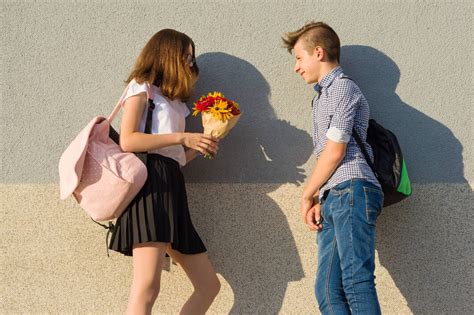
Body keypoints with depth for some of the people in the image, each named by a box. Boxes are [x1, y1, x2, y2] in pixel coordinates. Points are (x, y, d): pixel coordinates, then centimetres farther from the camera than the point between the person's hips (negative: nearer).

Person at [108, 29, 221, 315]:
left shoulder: (174, 102, 29)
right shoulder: (141, 87, 7)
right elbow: (128, 141, -9)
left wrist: (202, 144, 11)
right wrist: (182, 137, -8)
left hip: (173, 187, 9)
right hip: (151, 182, -9)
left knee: (209, 285, 5)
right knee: (147, 288, -23)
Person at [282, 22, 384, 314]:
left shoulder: (342, 87, 0)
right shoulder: (322, 96, 30)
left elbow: (335, 151, -8)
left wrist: (307, 195, 3)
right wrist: (318, 200, 10)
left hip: (351, 191, -9)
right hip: (332, 201, 9)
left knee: (356, 281, -18)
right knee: (328, 290, 0)